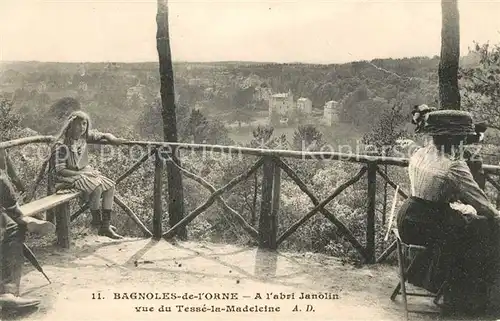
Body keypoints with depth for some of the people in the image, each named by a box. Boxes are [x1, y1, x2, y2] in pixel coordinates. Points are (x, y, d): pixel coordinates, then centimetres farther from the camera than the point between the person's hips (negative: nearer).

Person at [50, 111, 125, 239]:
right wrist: (81, 173, -23)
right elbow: (60, 170, -21)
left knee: (110, 186, -6)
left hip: (85, 172, 8)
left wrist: (113, 139, -12)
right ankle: (96, 221, -4)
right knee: (97, 188, -29)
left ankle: (105, 226, -4)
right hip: (68, 176, -8)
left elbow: (105, 135, 11)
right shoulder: (62, 145, -19)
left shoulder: (84, 136, 1)